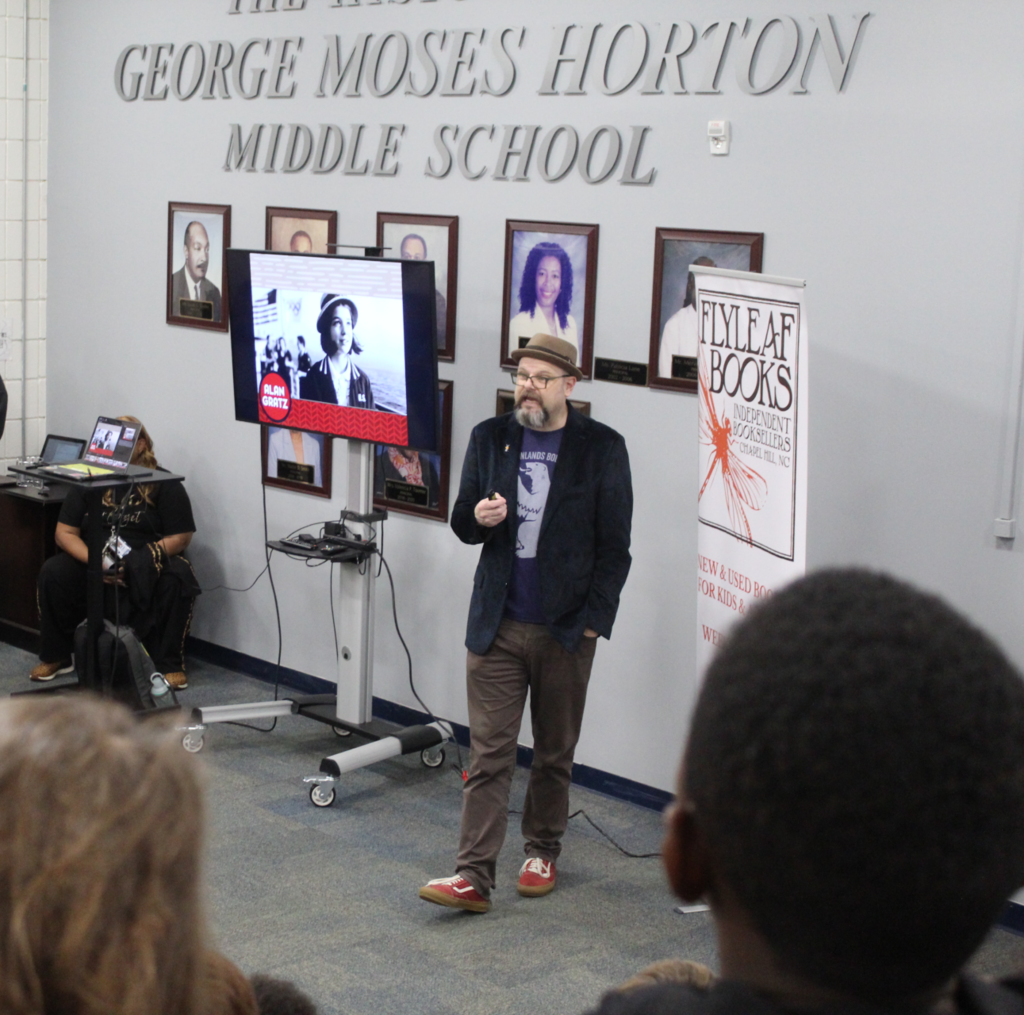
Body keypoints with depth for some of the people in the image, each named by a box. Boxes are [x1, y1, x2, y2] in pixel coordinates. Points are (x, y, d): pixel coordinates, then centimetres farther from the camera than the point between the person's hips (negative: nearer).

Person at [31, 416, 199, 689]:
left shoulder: (164, 484, 0)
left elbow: (181, 537, -5)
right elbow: (64, 533, 3)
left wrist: (143, 560, -21)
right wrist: (94, 561, -17)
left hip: (147, 567, -2)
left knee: (177, 580, -32)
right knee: (52, 573, -23)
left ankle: (170, 664, -20)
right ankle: (55, 658, -6)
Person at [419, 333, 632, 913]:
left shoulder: (602, 447, -3)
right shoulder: (490, 437, 6)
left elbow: (615, 544, -1)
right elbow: (462, 524, 12)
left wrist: (594, 620, -7)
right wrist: (477, 518, -13)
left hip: (567, 628, -1)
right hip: (498, 625, 2)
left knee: (555, 752, 12)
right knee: (490, 753, -1)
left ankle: (543, 852, 30)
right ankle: (474, 876, -1)